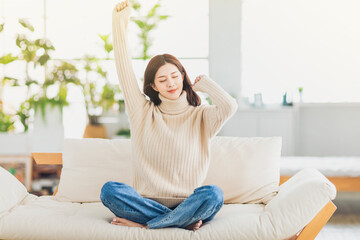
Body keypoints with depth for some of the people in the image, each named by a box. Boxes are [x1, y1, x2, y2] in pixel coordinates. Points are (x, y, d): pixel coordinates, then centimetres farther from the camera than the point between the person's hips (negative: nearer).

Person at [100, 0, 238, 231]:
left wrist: (203, 82, 4)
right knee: (109, 190, -27)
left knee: (213, 193, -33)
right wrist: (120, 23, 2)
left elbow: (229, 106, -14)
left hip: (187, 202, -1)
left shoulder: (201, 117, 7)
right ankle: (183, 221, -23)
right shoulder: (143, 112, 13)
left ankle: (143, 225, -22)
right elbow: (125, 70, 6)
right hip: (148, 201, 1)